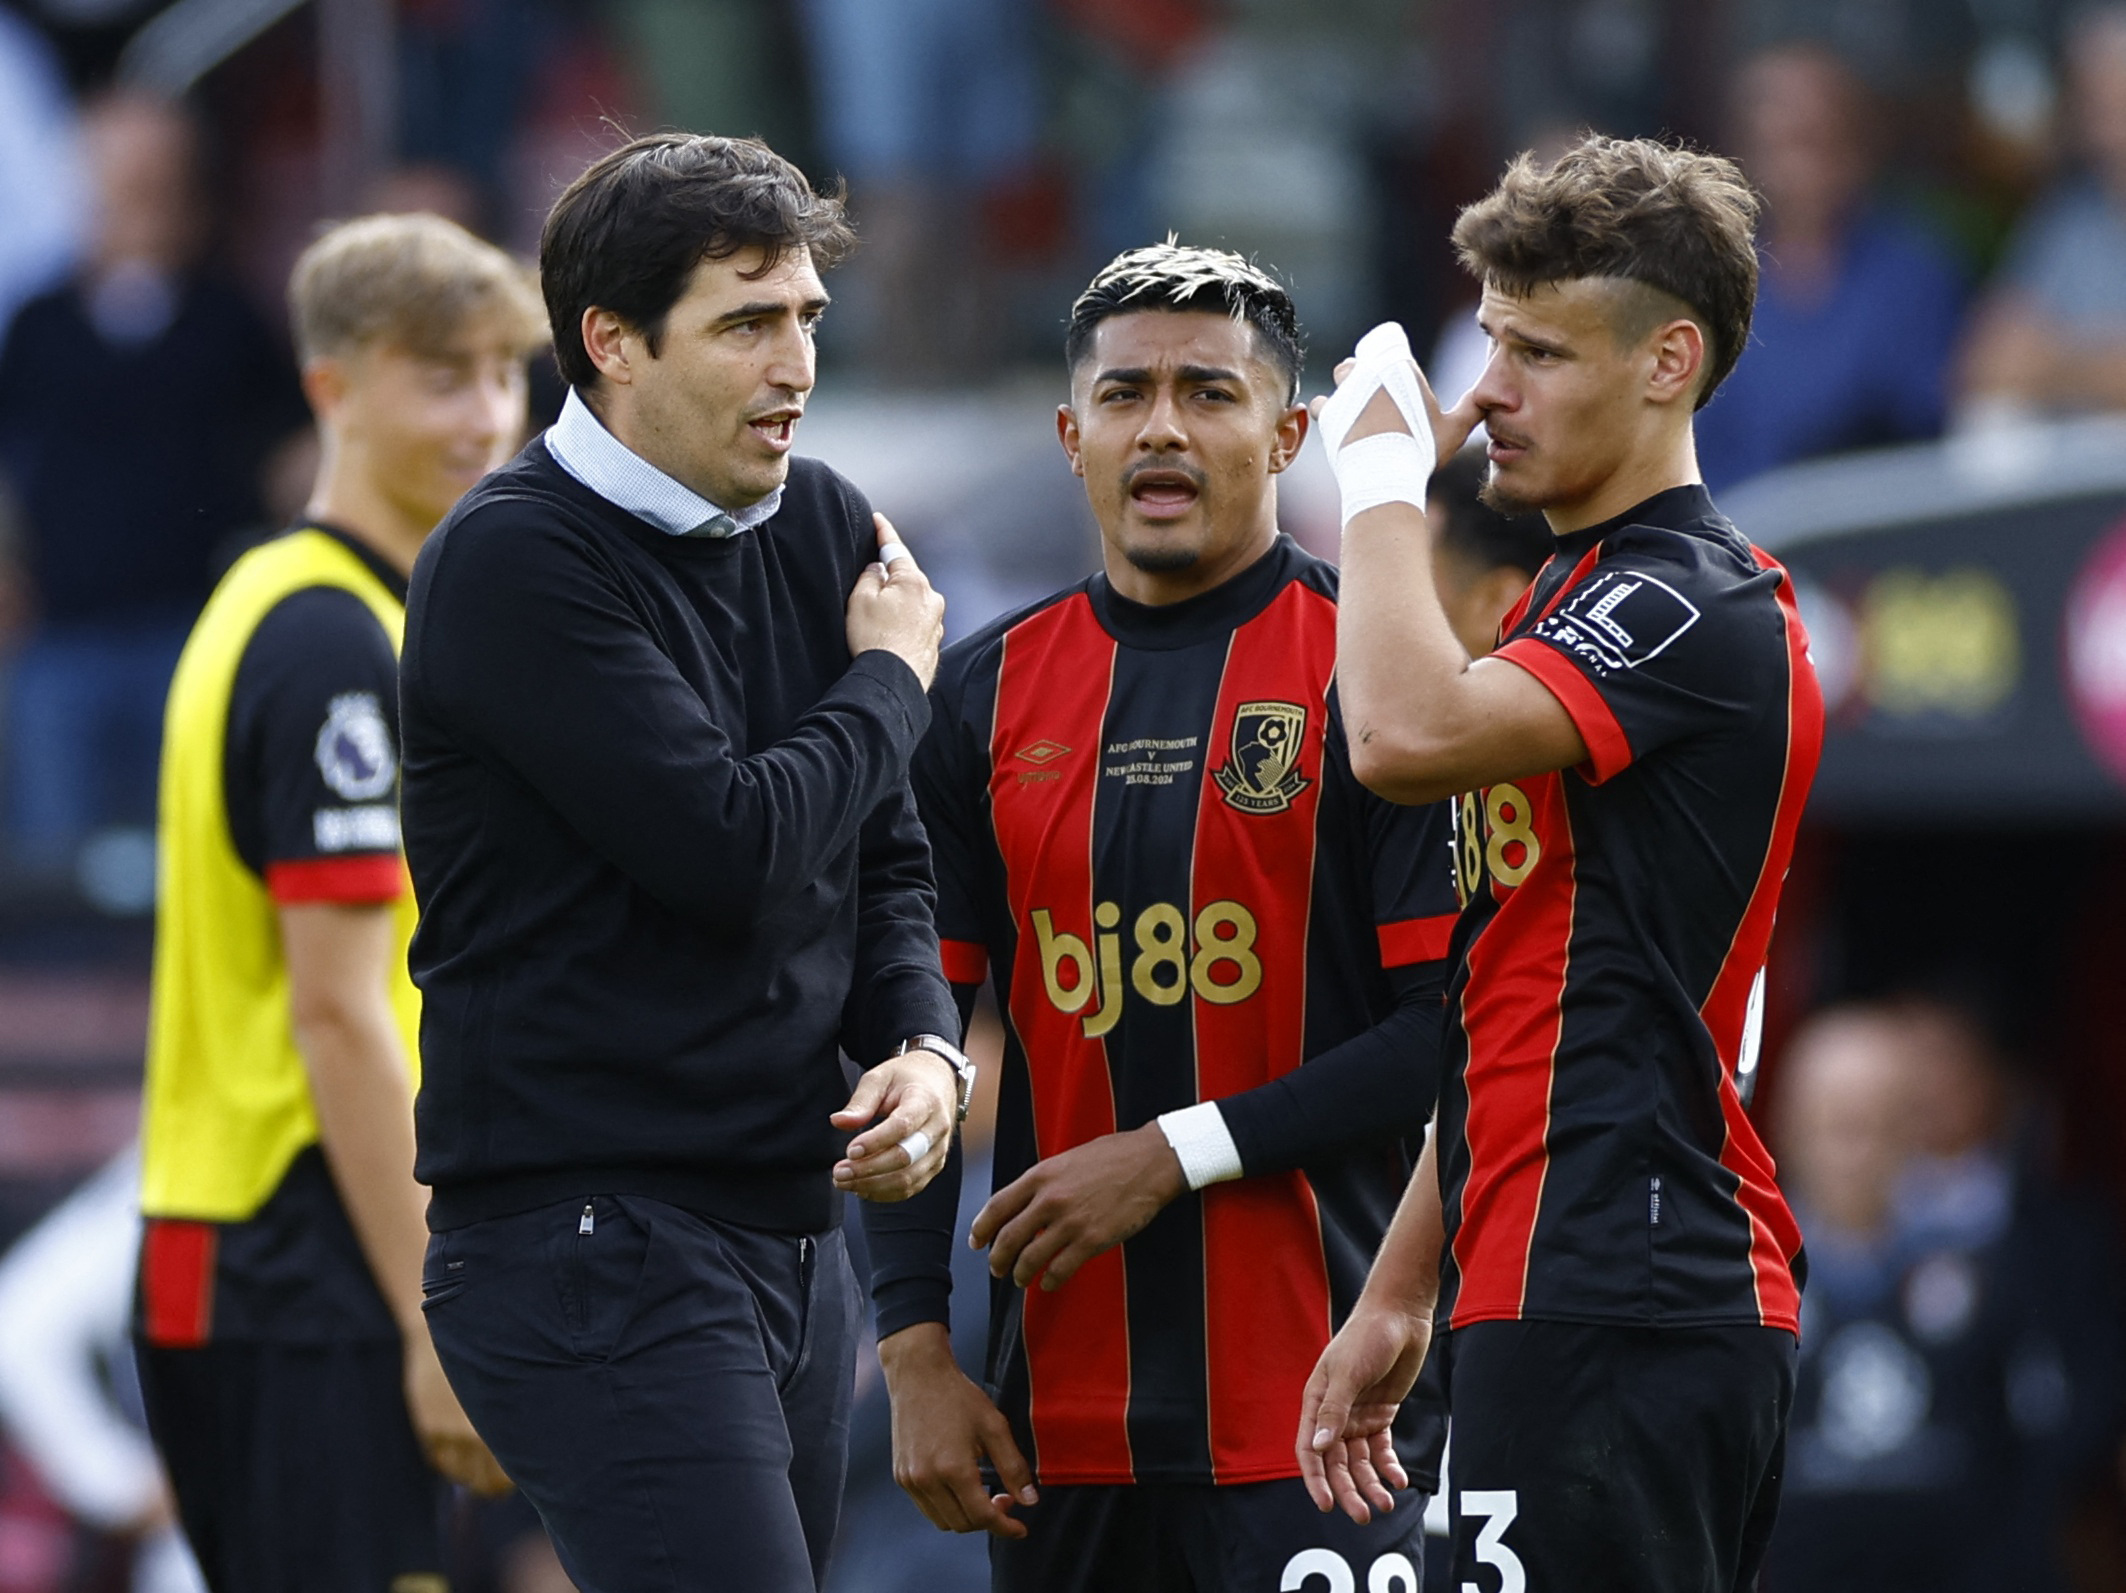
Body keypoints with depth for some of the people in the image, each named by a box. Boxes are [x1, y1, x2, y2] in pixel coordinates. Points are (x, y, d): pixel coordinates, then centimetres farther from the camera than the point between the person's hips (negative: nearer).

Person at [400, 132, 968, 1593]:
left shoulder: (821, 528, 12)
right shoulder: (516, 561, -12)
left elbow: (884, 860, 19)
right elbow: (733, 851, -19)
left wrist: (927, 1045, -1)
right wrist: (891, 678, -2)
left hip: (794, 1235, 8)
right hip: (592, 1238, -8)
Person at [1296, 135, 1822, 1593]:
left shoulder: (1697, 607, -11)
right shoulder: (1574, 601, 22)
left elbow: (1406, 733, -28)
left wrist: (1384, 463, -12)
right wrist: (1403, 1294, 25)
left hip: (1619, 1314, -10)